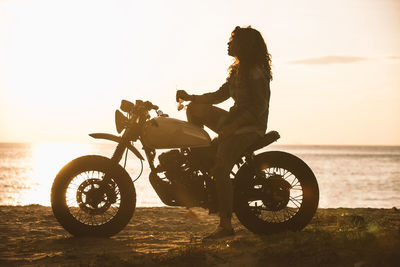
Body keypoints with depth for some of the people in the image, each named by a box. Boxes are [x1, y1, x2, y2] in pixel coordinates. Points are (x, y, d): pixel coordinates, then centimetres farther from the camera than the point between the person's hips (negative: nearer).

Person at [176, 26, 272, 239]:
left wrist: (232, 126, -27)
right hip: (235, 122, 10)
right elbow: (221, 95, 20)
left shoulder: (256, 72, -15)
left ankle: (226, 225, -22)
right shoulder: (237, 70, 15)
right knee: (196, 109, 13)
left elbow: (259, 106, -21)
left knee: (219, 170, -24)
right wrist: (190, 97, 10)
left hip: (250, 127, -10)